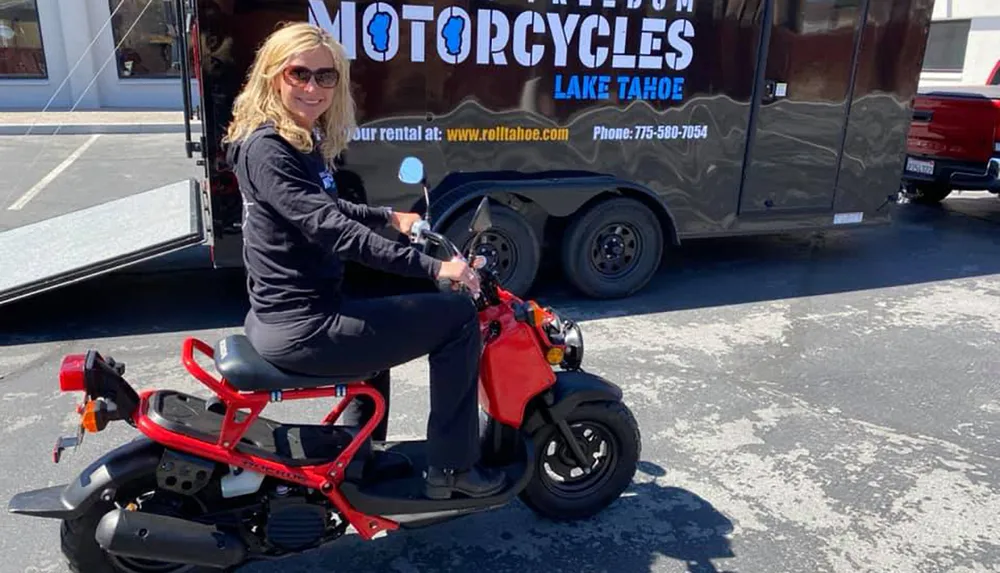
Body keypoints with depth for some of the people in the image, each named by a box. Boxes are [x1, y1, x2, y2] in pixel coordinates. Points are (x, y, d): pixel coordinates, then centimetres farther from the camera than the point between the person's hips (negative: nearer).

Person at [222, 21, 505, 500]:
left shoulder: (302, 139, 12)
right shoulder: (266, 148, -19)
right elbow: (333, 230, -29)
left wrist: (390, 217, 23)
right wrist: (433, 267, -29)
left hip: (289, 314, 11)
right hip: (302, 328, -11)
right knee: (457, 316, -5)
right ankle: (451, 467, 6)